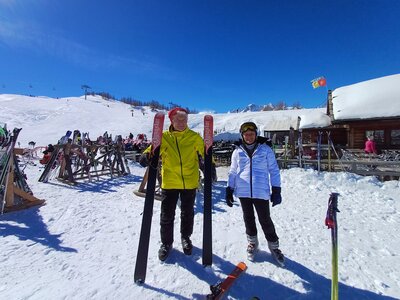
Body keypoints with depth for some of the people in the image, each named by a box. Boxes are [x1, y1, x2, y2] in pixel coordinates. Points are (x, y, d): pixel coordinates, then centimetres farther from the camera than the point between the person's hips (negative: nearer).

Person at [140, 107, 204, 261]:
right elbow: (153, 149, -3)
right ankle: (166, 242, 34)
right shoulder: (164, 137, -3)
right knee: (167, 215, 10)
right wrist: (146, 155, -25)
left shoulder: (194, 137, -3)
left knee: (187, 213, 18)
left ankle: (186, 238, 44)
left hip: (190, 182, 1)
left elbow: (205, 152, -1)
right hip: (169, 183, 0)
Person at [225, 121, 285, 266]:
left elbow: (274, 170, 1)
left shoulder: (265, 149, -1)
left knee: (265, 220, 7)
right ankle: (252, 243, 38)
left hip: (261, 192, -2)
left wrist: (276, 190, -3)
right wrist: (229, 190, 7)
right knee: (248, 219, 15)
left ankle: (274, 246, 30)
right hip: (243, 192, 2)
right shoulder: (238, 151, 4)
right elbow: (232, 172, 9)